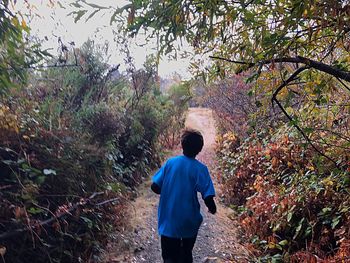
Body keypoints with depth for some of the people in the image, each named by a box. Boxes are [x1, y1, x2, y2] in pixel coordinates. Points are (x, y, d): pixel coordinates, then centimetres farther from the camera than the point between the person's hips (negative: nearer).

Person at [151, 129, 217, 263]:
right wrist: (212, 208, 3)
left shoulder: (170, 162, -5)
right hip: (189, 223, -1)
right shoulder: (200, 169, -12)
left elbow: (155, 187, -4)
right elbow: (208, 199, -18)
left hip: (168, 222, 1)